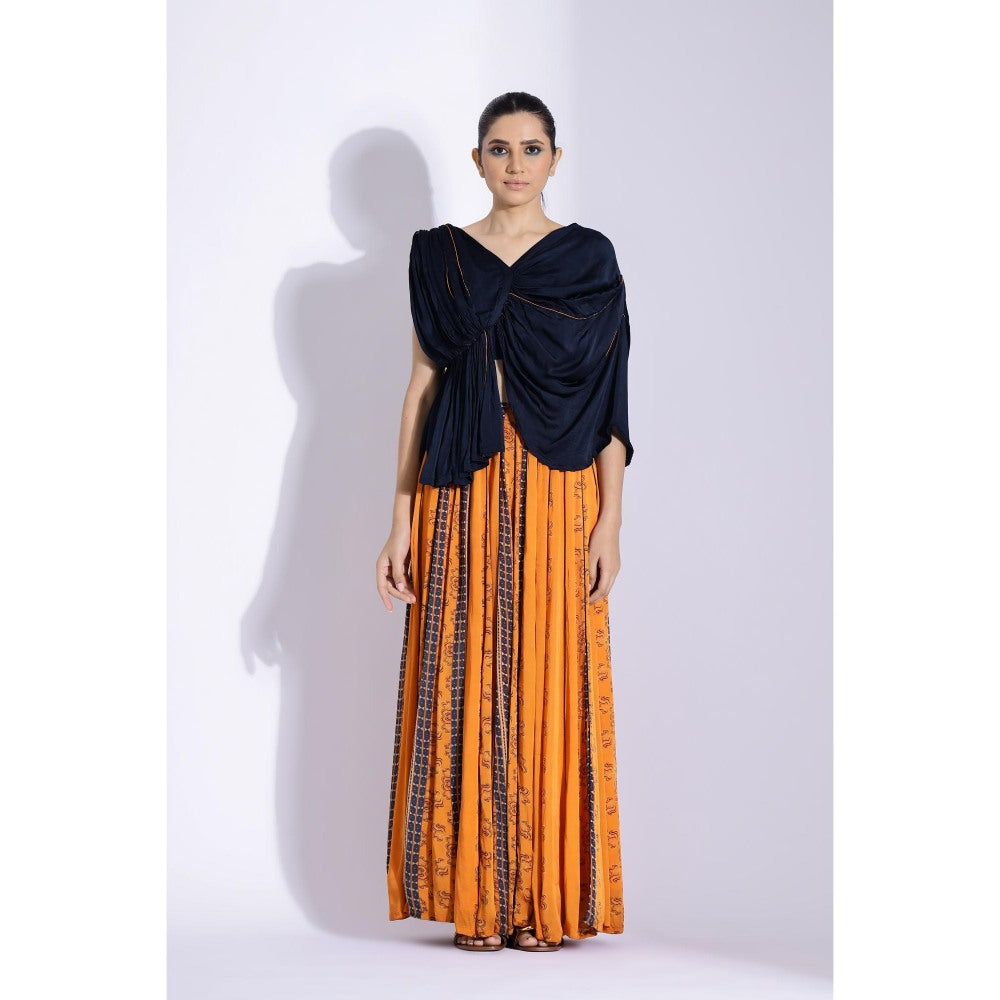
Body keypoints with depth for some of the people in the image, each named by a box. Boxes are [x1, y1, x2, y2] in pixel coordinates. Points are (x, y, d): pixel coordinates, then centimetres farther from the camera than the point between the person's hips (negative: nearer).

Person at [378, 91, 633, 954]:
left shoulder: (588, 259, 4)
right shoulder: (441, 257, 8)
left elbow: (608, 397, 1)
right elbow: (422, 384, 7)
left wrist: (610, 520, -6)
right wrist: (402, 519, 1)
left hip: (556, 493, -1)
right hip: (463, 492, 1)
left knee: (550, 686, 0)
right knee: (466, 685, 1)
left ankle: (546, 896, 10)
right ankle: (477, 898, 10)